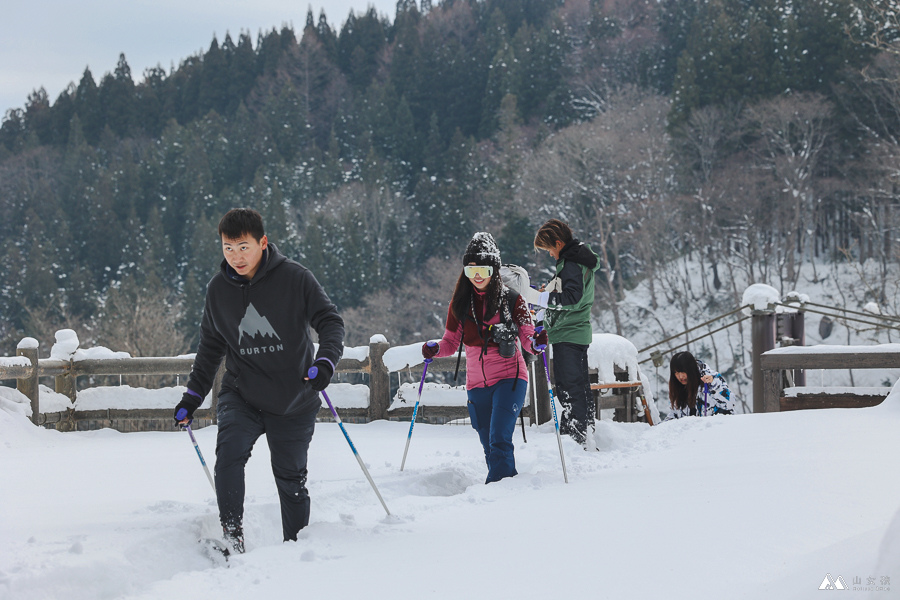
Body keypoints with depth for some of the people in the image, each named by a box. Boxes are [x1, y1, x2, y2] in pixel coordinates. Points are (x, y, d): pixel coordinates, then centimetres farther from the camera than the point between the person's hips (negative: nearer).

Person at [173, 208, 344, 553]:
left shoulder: (295, 279, -10)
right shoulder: (218, 290, 1)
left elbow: (330, 322, -9)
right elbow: (210, 347, 15)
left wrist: (325, 360, -28)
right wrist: (193, 395, 13)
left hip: (293, 399, -2)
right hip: (241, 396, 2)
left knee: (291, 478, 8)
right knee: (229, 454, -25)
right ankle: (231, 537, -21)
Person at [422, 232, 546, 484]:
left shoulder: (512, 300, -3)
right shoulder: (460, 303, 7)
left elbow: (527, 337, -4)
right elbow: (452, 342, 12)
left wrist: (536, 342, -28)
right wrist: (435, 348, -9)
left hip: (509, 378, -4)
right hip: (477, 384, 4)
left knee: (499, 440, -18)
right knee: (489, 445, 10)